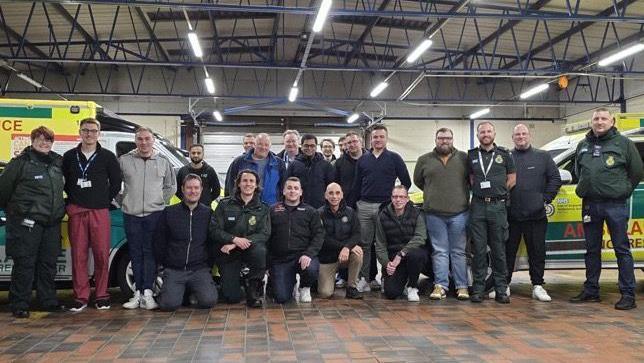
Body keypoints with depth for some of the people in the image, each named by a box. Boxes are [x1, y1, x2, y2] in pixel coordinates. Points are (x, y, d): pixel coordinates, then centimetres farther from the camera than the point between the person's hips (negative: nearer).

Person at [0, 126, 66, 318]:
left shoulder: (58, 162, 12)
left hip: (52, 223, 6)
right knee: (24, 264, -2)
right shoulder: (21, 162, -5)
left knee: (48, 263, 11)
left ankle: (49, 301, 21)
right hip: (27, 223, -6)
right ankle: (19, 305, 6)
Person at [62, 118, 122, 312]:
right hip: (76, 212, 2)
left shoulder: (107, 156, 5)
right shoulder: (69, 156, 10)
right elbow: (63, 181, 17)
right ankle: (80, 297, 9)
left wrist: (106, 200, 3)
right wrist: (72, 200, 9)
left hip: (100, 212, -2)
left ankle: (102, 296, 9)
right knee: (78, 256, 2)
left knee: (102, 255, -2)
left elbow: (116, 183, 8)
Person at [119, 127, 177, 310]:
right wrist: (123, 200, 5)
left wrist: (160, 201, 4)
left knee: (150, 253, -4)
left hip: (154, 214, -1)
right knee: (135, 254, 5)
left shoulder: (163, 162, 8)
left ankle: (147, 292, -3)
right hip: (131, 215, 1)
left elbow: (171, 187, 14)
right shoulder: (124, 160, 6)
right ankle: (139, 292, 10)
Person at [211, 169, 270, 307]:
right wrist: (234, 239, -25)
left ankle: (253, 291, -15)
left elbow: (264, 234, -10)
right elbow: (214, 230, -6)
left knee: (260, 251, -36)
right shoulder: (225, 204, 1)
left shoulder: (262, 208, 2)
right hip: (228, 254, 0)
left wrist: (235, 245, -21)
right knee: (232, 298, -11)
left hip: (250, 249, 1)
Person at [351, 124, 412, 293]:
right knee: (364, 244, 5)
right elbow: (356, 185, 12)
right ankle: (364, 279, 12)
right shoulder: (363, 159, 11)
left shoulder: (394, 158, 3)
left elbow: (406, 182, 6)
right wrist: (350, 205, 7)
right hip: (364, 206, 3)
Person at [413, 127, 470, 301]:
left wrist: (464, 194, 8)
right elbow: (417, 181, 18)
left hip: (459, 212, 0)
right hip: (434, 213, 1)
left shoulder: (464, 158, 5)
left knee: (459, 251, 5)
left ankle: (462, 286, 12)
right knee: (439, 251, 5)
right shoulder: (424, 160, 8)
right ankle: (440, 286, 9)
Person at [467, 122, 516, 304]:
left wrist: (499, 193, 3)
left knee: (499, 250, 3)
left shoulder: (504, 154, 7)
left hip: (498, 206, -1)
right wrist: (479, 191, 2)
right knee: (479, 249, 2)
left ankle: (501, 290, 9)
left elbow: (512, 178, 10)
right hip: (478, 206, 1)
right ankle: (478, 289, 7)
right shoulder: (471, 155, 10)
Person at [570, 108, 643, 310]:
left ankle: (628, 295, 3)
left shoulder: (624, 143, 0)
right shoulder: (583, 145, 13)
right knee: (592, 250, 11)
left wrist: (623, 191, 4)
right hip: (590, 205, 5)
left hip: (615, 205, -5)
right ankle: (591, 291, 21)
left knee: (622, 250, -1)